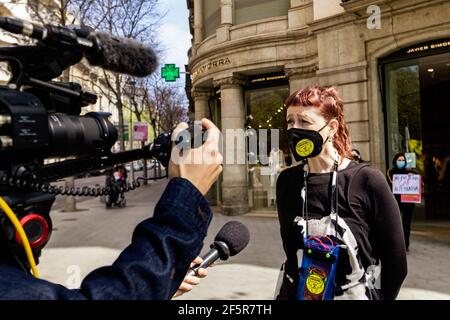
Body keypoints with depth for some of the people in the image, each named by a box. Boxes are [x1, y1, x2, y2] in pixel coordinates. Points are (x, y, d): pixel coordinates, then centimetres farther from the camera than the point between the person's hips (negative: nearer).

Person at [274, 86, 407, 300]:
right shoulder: (286, 181, -8)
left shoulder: (367, 180, -17)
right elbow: (291, 248, 1)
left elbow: (395, 263, -9)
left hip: (355, 293, -2)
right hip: (295, 293, 3)